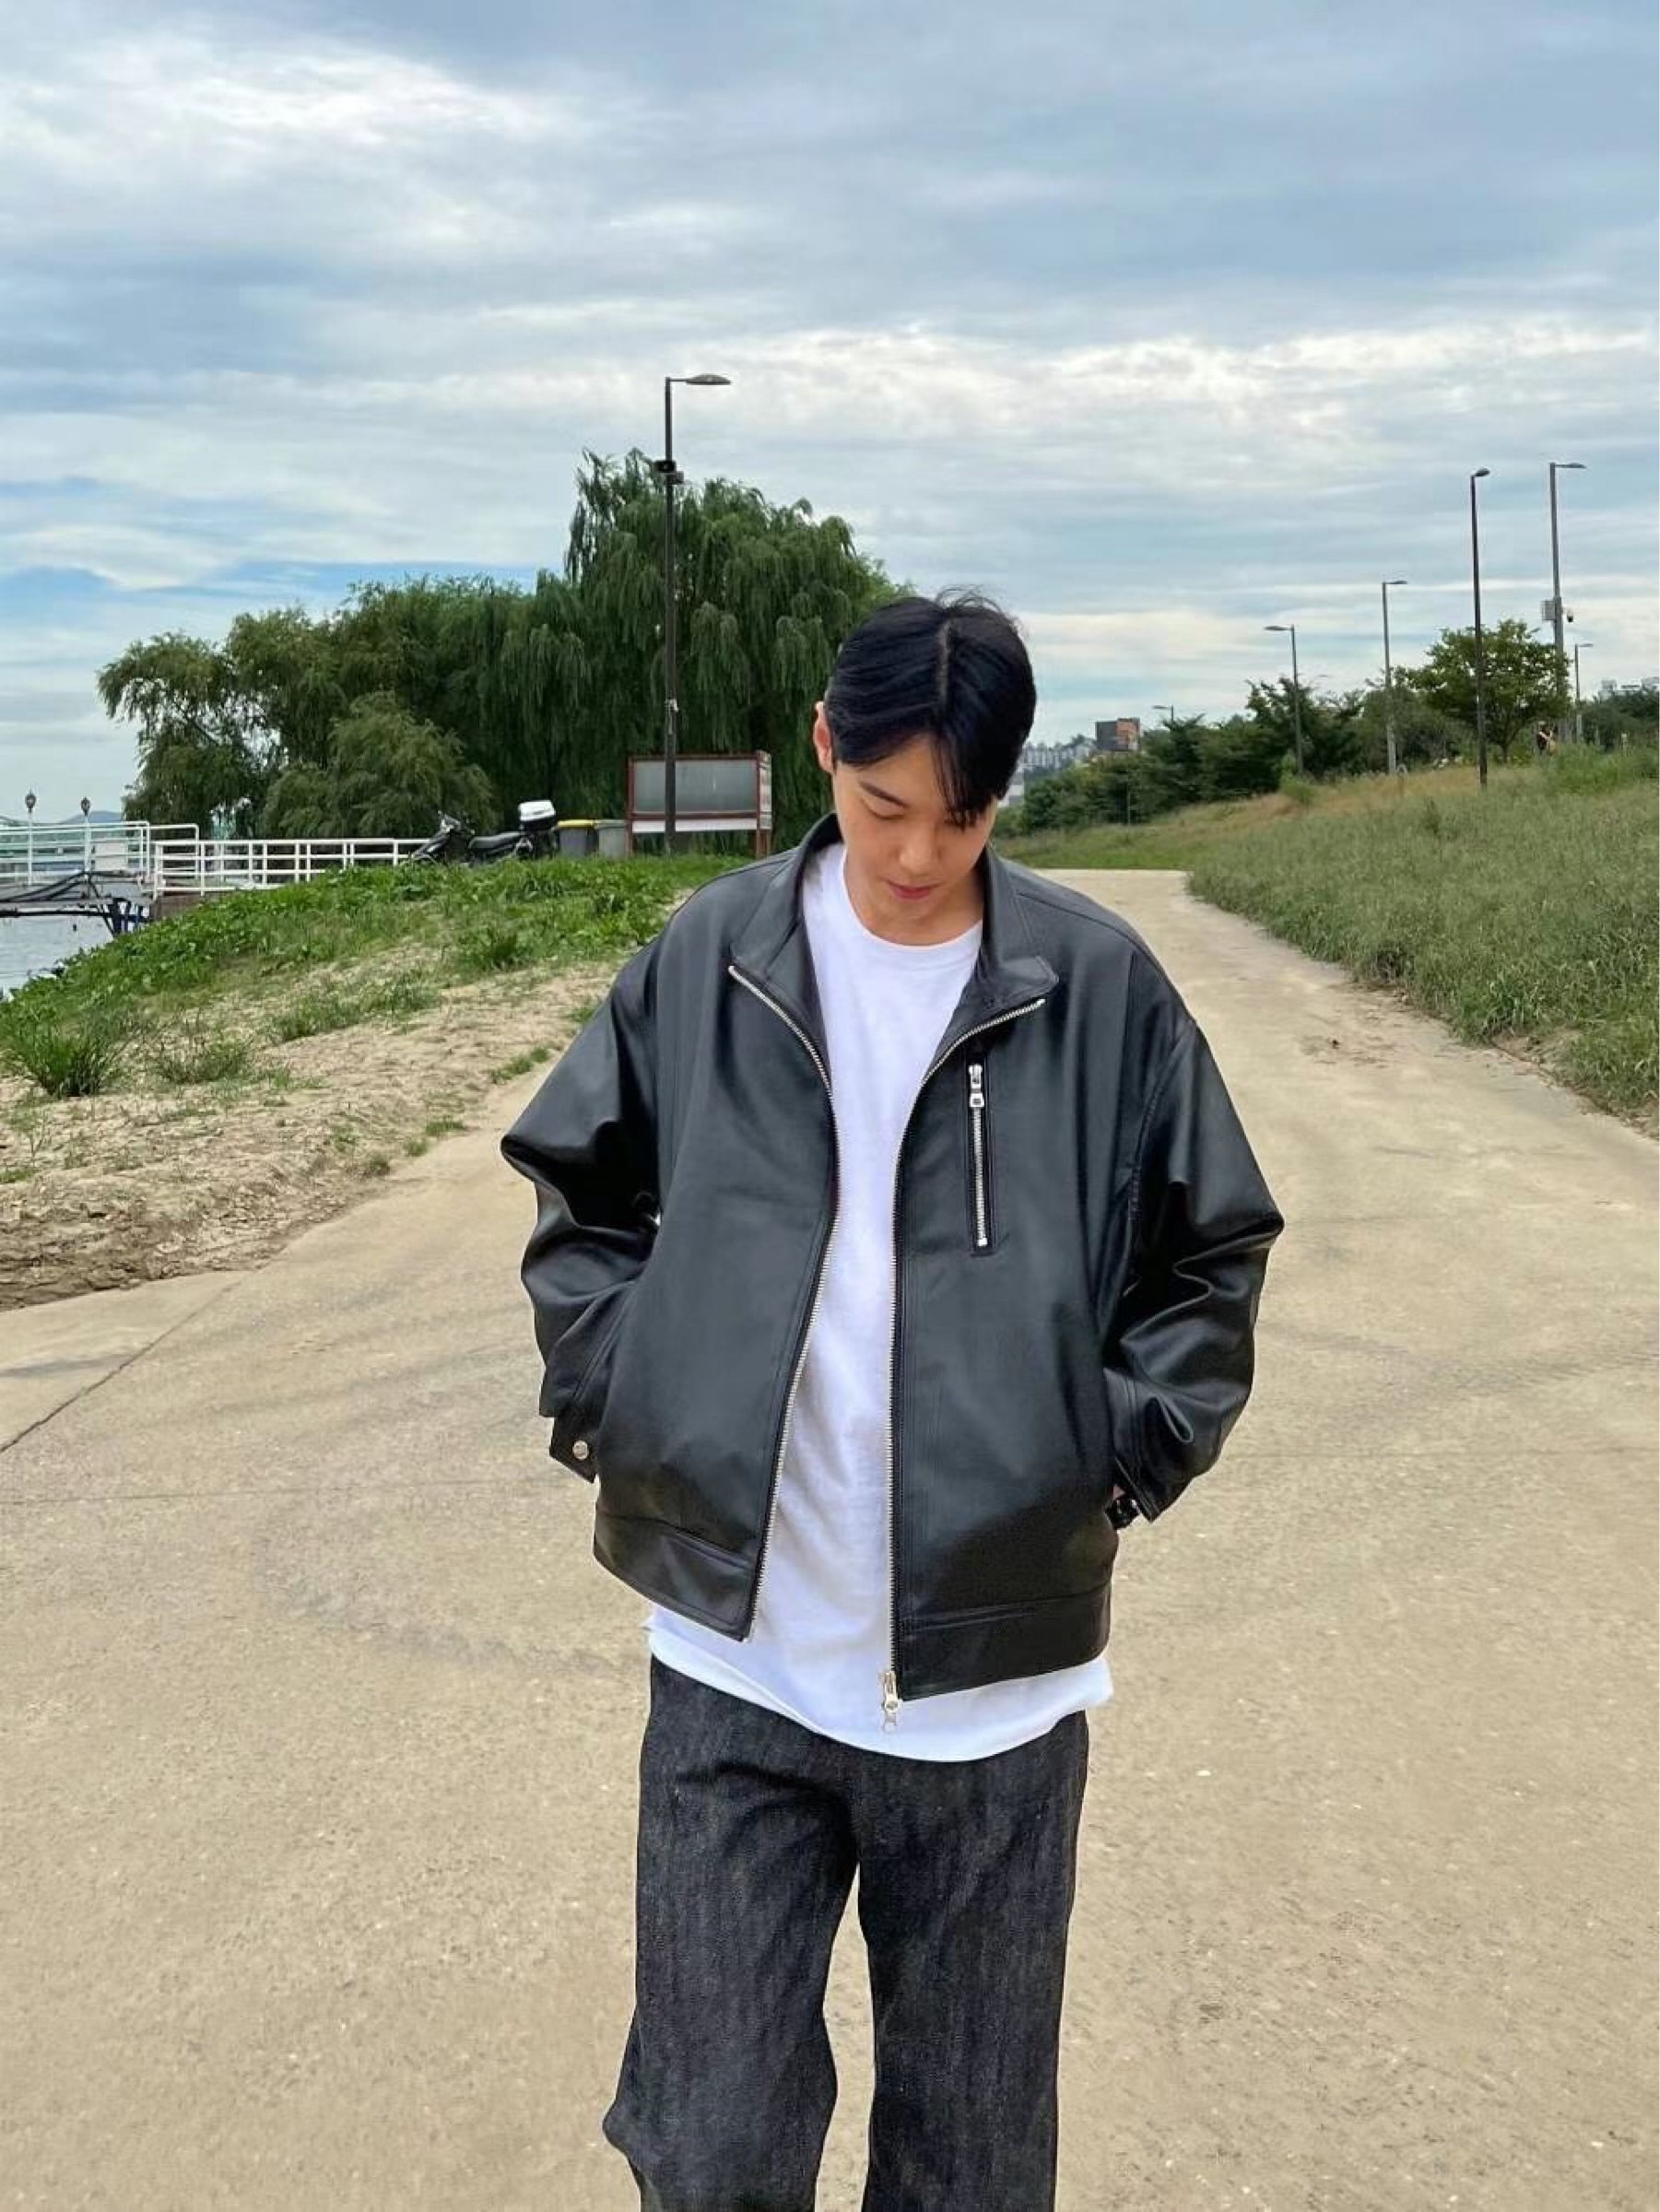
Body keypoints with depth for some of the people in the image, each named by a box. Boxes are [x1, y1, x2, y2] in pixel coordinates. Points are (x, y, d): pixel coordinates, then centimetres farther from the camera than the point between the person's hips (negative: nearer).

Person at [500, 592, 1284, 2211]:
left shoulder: (1098, 986, -5)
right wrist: (606, 1400, 0)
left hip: (997, 1670, 0)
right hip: (731, 1664, 1)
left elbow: (1211, 1253, 6)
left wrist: (1124, 1451, -5)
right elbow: (580, 1195, 12)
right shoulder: (707, 959, -1)